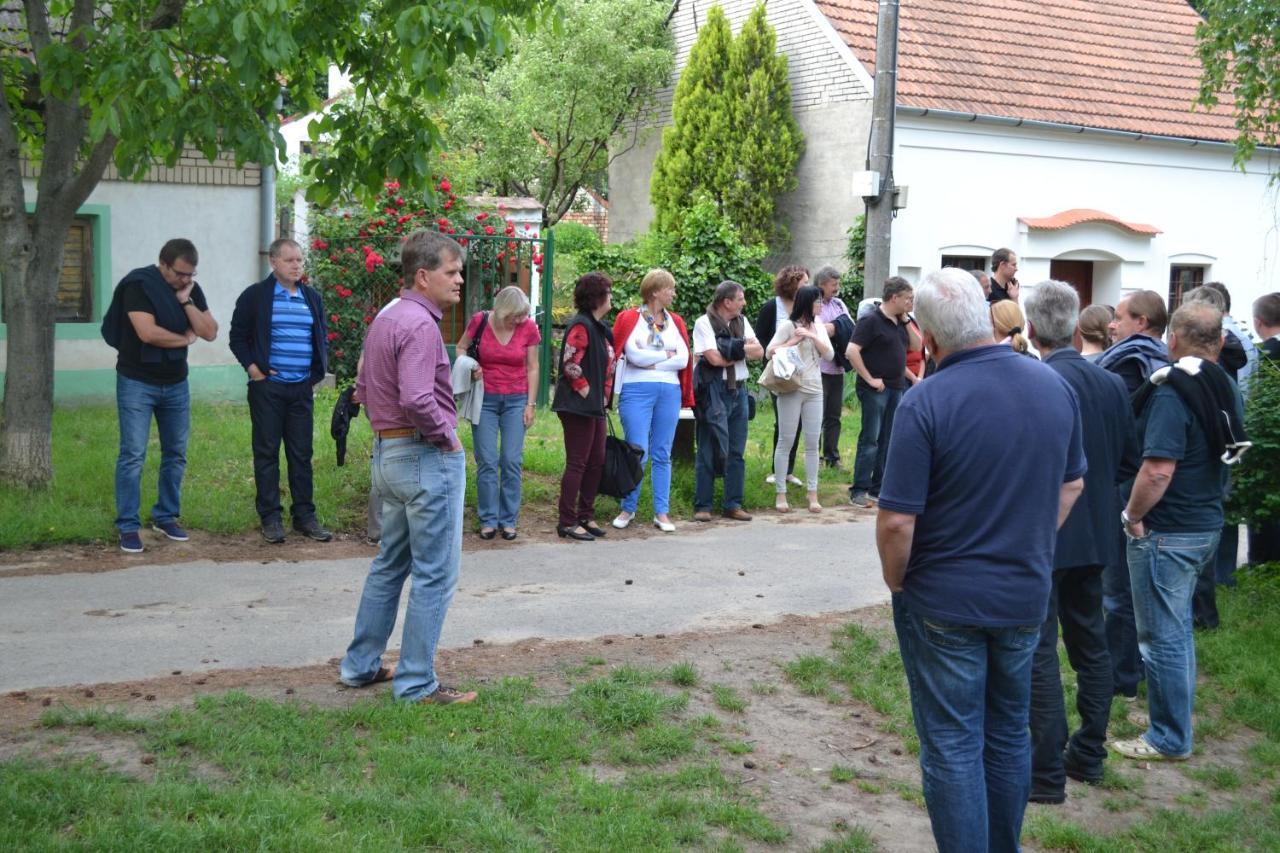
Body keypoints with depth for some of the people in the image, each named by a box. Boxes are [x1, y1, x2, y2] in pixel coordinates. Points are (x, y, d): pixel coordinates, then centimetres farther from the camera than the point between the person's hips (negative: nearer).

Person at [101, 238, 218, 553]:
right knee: (133, 454, -6)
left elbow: (210, 332, -2)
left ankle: (166, 516, 21)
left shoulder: (191, 290, 5)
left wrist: (186, 302, -13)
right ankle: (128, 526, -1)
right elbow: (148, 332, -24)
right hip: (137, 383, -6)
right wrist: (185, 338, -8)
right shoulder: (138, 285, -14)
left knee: (176, 453, 9)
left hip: (176, 384, 6)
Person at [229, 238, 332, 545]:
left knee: (302, 454, 7)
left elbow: (322, 338, 20)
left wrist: (319, 371, 8)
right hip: (267, 387, -4)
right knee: (267, 453, 3)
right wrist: (252, 367, -9)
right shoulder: (255, 295, -1)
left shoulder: (313, 298, 12)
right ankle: (270, 518, 9)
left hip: (302, 388, 4)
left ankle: (304, 516, 15)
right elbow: (238, 336, 2)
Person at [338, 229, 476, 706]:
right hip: (427, 457, -10)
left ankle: (361, 665, 28)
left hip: (387, 452, 10)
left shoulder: (384, 320, 13)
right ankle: (417, 685, 5)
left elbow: (363, 387, 20)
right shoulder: (420, 325, -18)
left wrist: (385, 429, 17)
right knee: (434, 576, -1)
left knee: (389, 565, 20)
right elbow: (418, 399, -29)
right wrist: (448, 436, -15)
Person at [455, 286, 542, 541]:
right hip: (485, 399, -1)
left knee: (512, 461, -1)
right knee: (487, 461, 0)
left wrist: (530, 404, 0)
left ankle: (509, 520, 9)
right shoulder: (479, 321, -8)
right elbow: (460, 349, 7)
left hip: (516, 400, 1)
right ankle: (488, 520, 8)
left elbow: (532, 368, 3)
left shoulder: (529, 327, -5)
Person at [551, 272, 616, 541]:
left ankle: (586, 516, 23)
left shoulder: (600, 328, 15)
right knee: (577, 463, -4)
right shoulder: (580, 325, -15)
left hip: (595, 406, 10)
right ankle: (568, 523, 2)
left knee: (596, 461, 13)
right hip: (578, 406, -10)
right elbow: (570, 362, -23)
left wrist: (605, 393, 15)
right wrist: (584, 389, -16)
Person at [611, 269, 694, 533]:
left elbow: (683, 360, 1)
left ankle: (662, 513, 12)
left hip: (669, 392, 4)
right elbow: (635, 355, -12)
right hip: (636, 390, -4)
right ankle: (628, 508, 10)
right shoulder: (630, 319, 1)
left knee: (662, 454, 7)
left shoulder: (675, 322, 13)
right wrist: (667, 355, -1)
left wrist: (651, 361, -7)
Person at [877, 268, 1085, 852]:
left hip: (945, 602, -5)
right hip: (1026, 597, 6)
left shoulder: (926, 402, -21)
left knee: (952, 747, 6)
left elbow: (897, 521, -20)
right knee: (1009, 737, 20)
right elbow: (1072, 485, 10)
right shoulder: (1055, 387, -3)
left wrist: (896, 584, -3)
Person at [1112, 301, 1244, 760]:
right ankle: (1175, 717, 33)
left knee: (1163, 636, 2)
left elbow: (1159, 469, -27)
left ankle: (1170, 739, 11)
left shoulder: (1171, 393, -21)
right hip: (1207, 524, 9)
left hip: (1167, 532, -9)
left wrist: (1131, 515, -14)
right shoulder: (1227, 390, 7)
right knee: (1178, 628, 22)